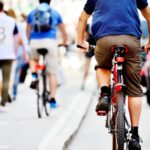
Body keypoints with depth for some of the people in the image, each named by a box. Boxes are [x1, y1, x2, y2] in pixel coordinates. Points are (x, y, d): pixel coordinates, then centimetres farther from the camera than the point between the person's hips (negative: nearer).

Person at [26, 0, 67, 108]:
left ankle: (34, 76, 6)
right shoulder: (55, 13, 18)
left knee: (34, 59, 35)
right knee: (52, 73, 6)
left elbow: (28, 32, 30)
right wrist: (64, 43, 46)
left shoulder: (32, 14, 19)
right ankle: (53, 100, 2)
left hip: (35, 42, 1)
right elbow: (64, 32, 28)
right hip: (50, 42, -1)